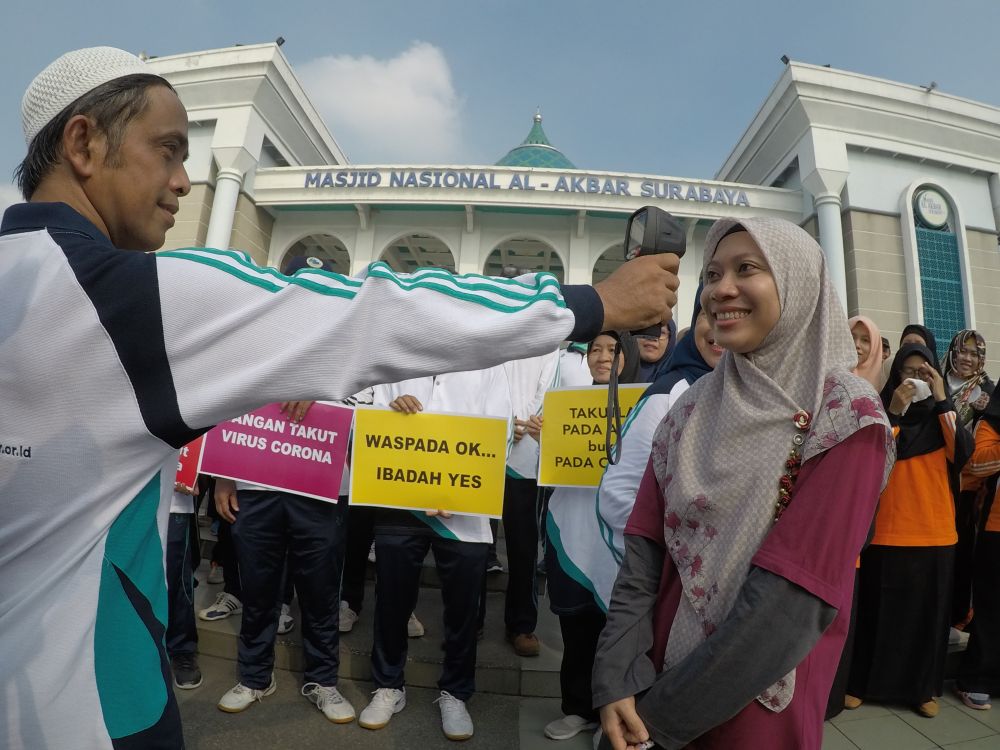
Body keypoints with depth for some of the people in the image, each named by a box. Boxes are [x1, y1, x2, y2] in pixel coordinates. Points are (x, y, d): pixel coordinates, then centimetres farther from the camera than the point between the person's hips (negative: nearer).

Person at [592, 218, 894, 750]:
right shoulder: (692, 408, 0)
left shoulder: (847, 417, -14)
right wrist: (618, 680, -14)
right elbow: (644, 549, -4)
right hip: (654, 676, 4)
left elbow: (794, 597, -21)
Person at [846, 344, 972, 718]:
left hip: (935, 530, 3)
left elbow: (963, 452, -11)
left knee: (928, 610, 10)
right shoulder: (881, 409, 0)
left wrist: (942, 400, -13)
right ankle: (862, 682, 17)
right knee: (880, 609, 4)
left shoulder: (940, 413, 9)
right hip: (887, 529, -3)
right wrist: (894, 413, -21)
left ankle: (923, 687, 25)